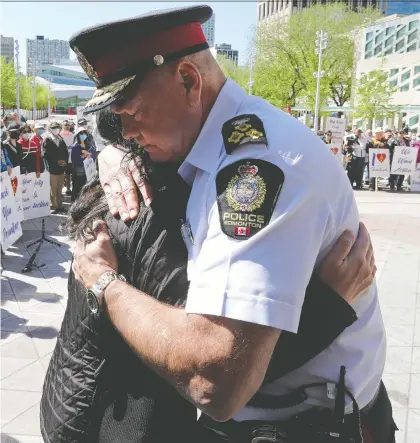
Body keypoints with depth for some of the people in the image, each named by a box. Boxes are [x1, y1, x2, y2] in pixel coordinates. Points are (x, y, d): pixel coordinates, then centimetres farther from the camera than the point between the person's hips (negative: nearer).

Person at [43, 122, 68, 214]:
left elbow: (66, 152, 14)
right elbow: (47, 154, -12)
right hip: (53, 168, -6)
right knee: (53, 189, -3)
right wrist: (57, 161, -15)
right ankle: (54, 206, 2)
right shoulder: (47, 140, -4)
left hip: (61, 167, 6)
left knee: (60, 189, 12)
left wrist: (64, 161, -4)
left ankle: (60, 205, 18)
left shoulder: (61, 140, 15)